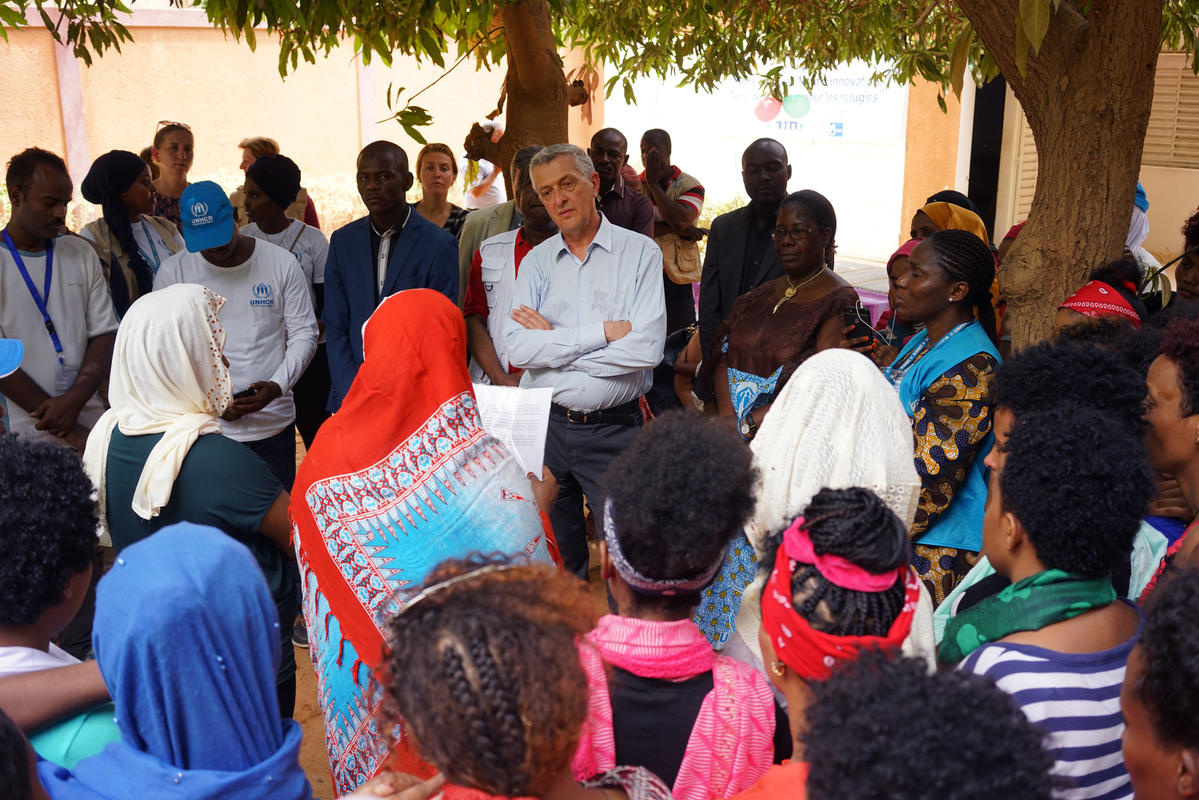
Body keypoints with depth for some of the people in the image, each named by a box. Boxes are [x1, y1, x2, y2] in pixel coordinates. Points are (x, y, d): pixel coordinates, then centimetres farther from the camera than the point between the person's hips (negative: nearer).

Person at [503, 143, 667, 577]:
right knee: (554, 557, 14)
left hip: (614, 429, -3)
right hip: (544, 425, 3)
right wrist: (604, 332, -14)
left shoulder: (640, 252, -2)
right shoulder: (537, 260, 7)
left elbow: (647, 347, -16)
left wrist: (553, 341, -10)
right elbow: (517, 348, -8)